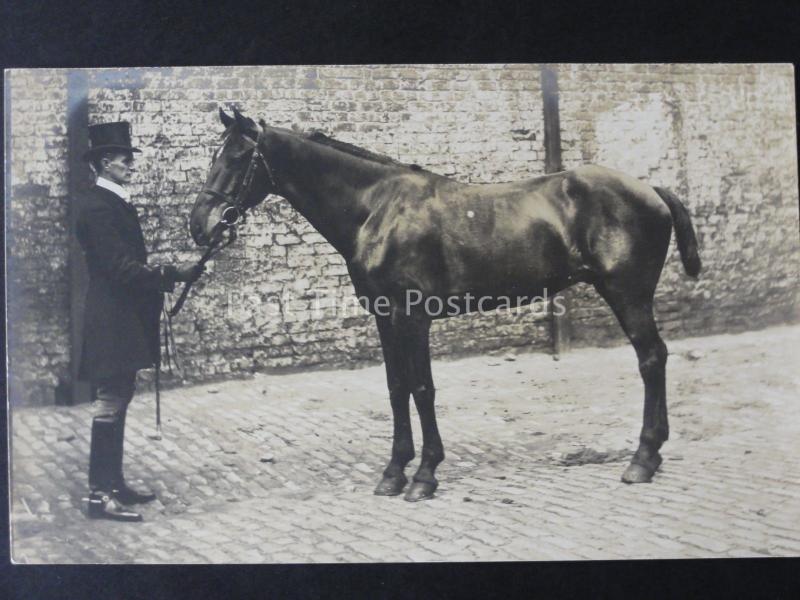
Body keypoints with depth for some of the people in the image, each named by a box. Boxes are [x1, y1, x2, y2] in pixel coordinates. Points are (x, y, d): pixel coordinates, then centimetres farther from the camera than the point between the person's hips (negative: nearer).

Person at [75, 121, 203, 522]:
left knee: (117, 401, 15)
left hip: (123, 319, 10)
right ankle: (99, 493, 3)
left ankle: (113, 484, 24)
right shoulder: (97, 206, -16)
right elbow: (121, 266, -22)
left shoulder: (117, 203, 14)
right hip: (111, 322, -10)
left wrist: (161, 278, 5)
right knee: (109, 403, -5)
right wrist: (174, 275, -21)